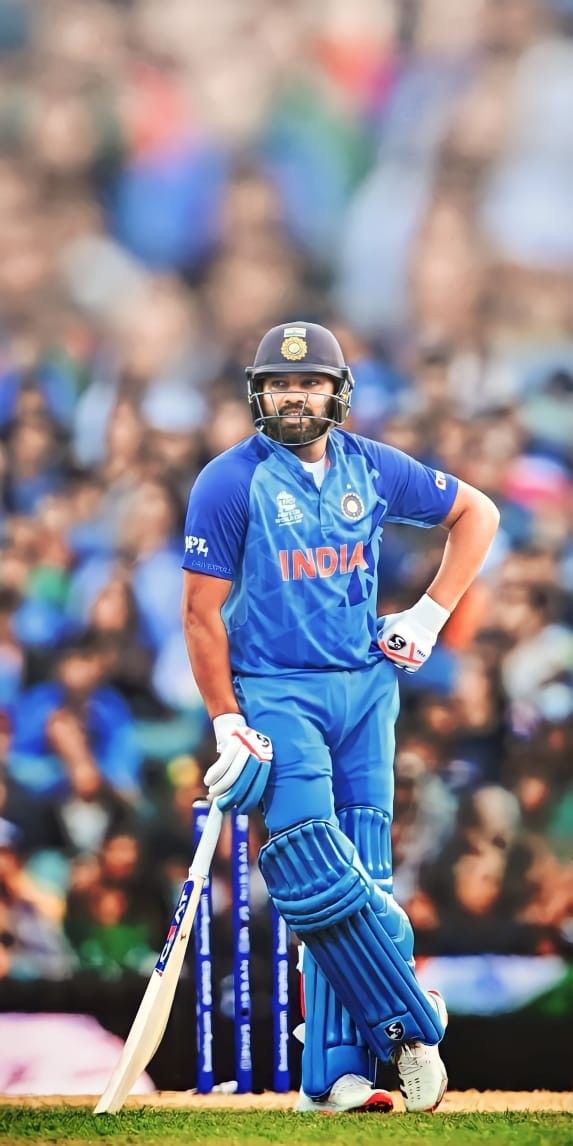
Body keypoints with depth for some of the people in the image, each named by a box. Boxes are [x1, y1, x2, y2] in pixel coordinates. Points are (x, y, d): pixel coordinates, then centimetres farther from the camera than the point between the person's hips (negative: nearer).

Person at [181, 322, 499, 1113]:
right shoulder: (230, 483, -7)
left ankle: (336, 1074, 0)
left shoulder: (372, 469, 5)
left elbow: (477, 513, 18)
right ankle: (411, 1022, -5)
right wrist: (227, 723, -12)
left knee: (361, 883, 0)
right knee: (316, 878, -17)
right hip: (274, 693, -4)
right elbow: (203, 612, -6)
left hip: (366, 689, 4)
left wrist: (431, 614, 7)